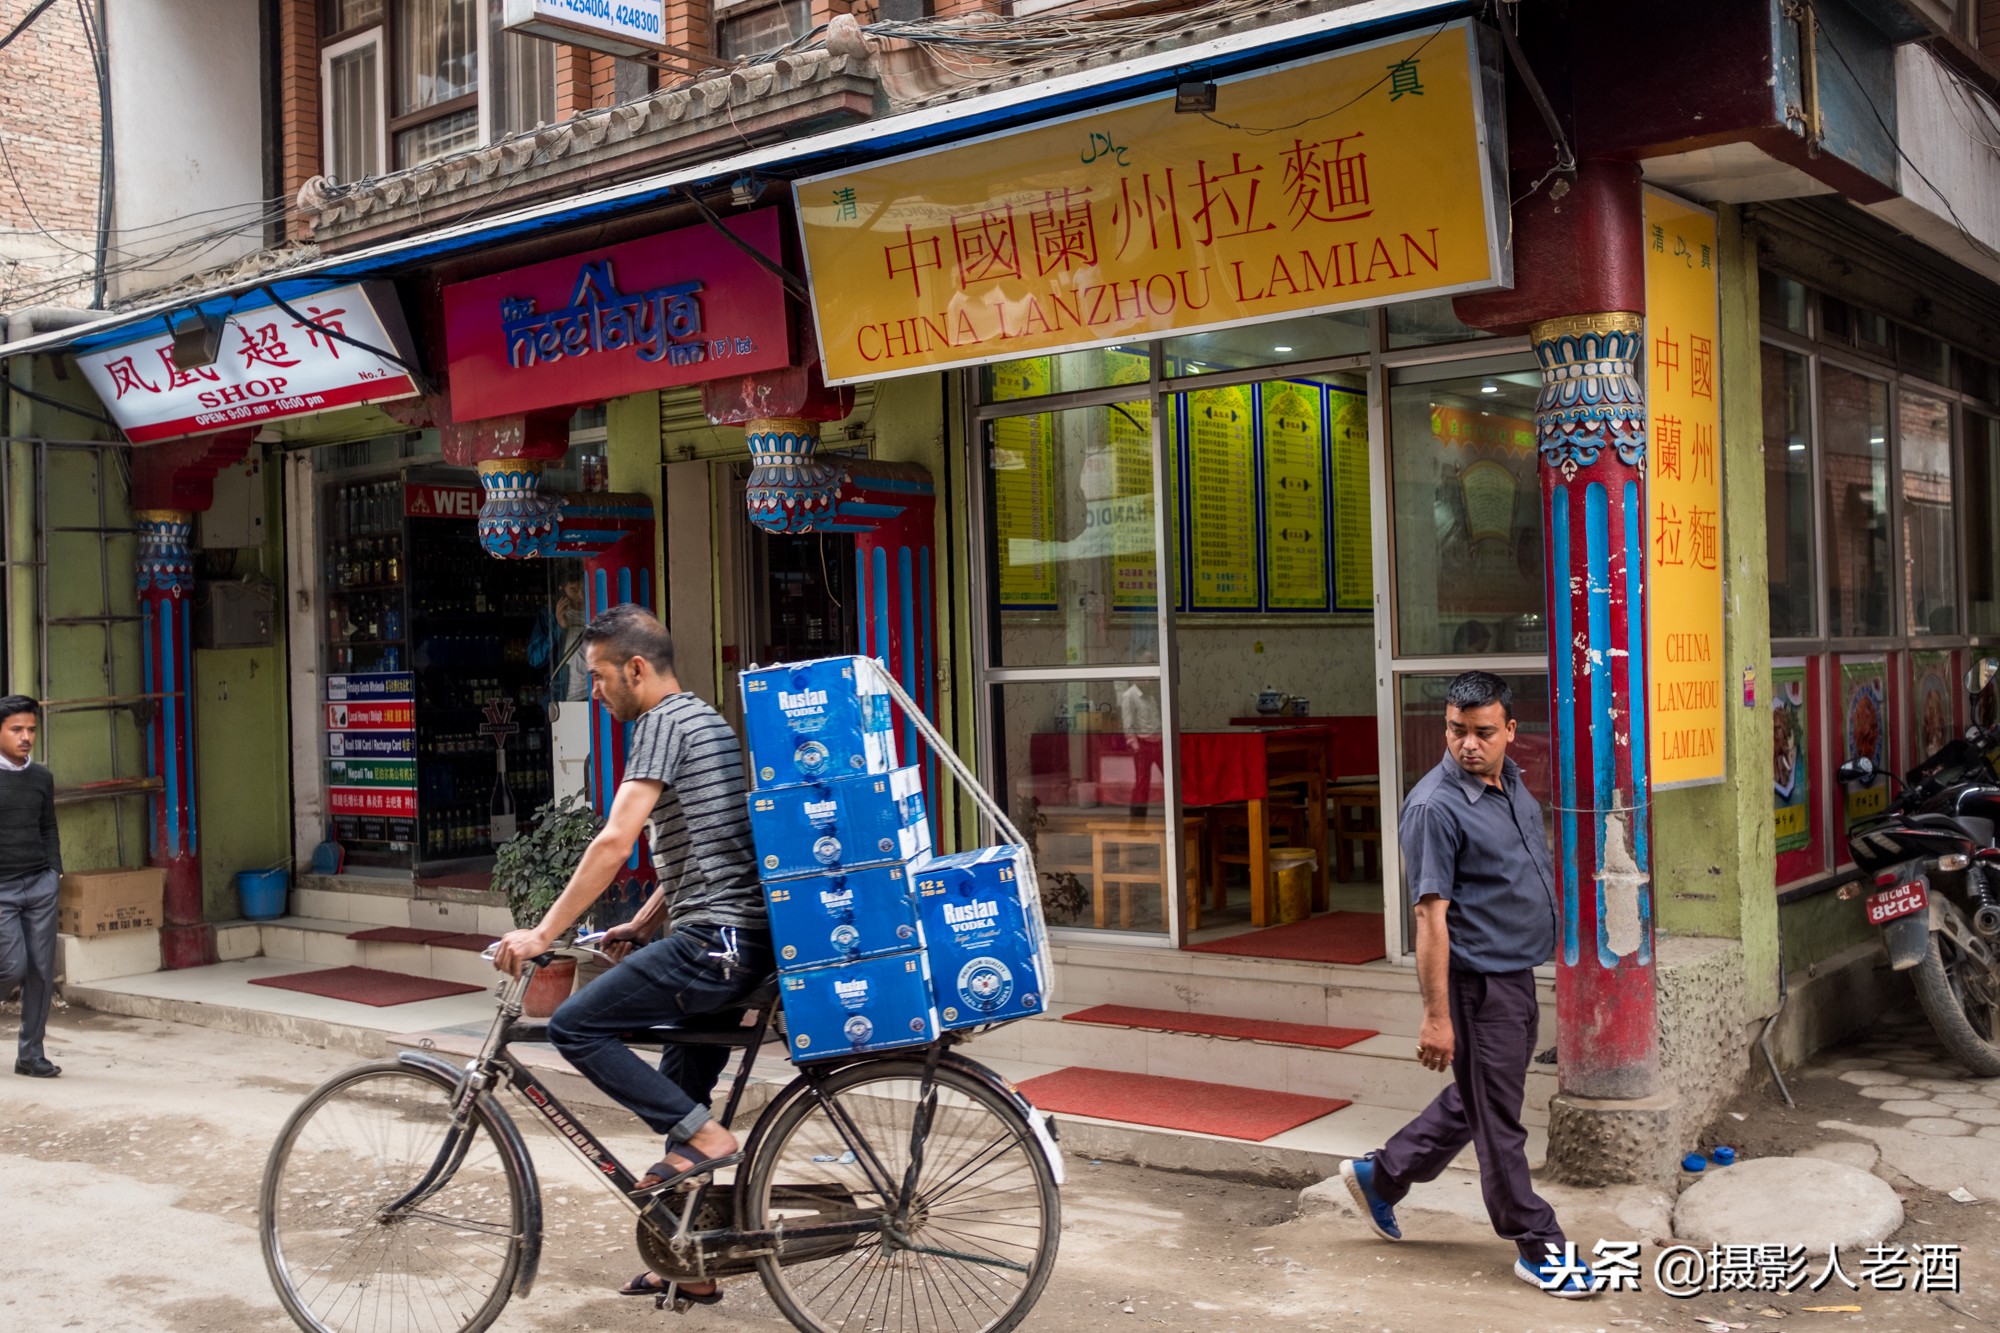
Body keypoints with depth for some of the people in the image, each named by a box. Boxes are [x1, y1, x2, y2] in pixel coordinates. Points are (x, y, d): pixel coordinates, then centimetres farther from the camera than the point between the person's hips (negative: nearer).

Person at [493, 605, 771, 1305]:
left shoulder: (663, 722, -10)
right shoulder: (706, 720, 21)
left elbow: (615, 840, -19)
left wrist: (543, 932, -16)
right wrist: (640, 926, 21)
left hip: (714, 940, -10)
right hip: (747, 940, 10)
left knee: (574, 1026, -8)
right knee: (677, 1096, 16)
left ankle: (702, 1135, -7)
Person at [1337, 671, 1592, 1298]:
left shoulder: (1513, 783, 6)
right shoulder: (1436, 806, -20)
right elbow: (1431, 916, -22)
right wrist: (1436, 1015, -22)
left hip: (1518, 976, 9)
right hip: (1478, 983, -9)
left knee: (1473, 1100, 20)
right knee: (1498, 1120, 4)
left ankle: (1380, 1175, 34)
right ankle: (1538, 1248, 16)